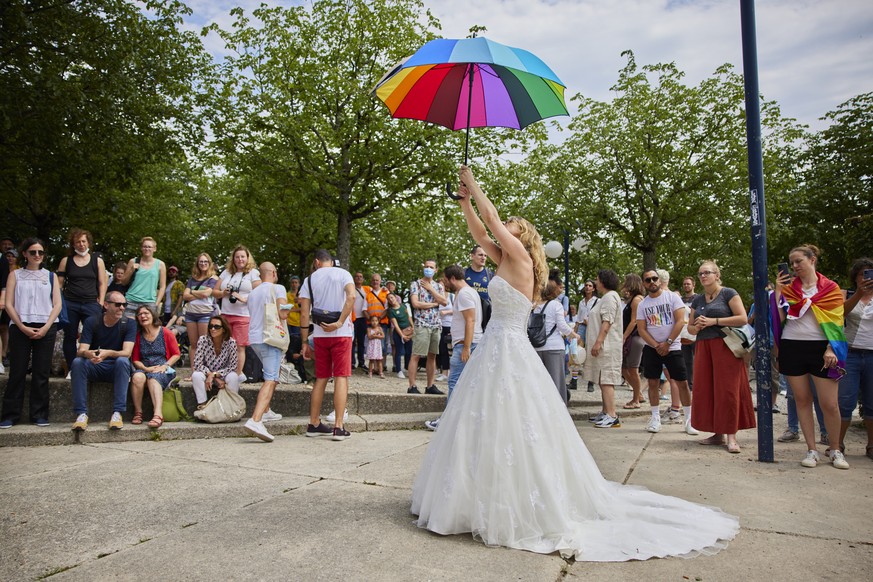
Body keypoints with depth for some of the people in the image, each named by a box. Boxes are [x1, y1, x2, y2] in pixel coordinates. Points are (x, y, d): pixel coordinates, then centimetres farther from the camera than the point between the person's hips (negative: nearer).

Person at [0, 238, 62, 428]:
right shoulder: (15, 275, 11)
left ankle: (39, 415, 6)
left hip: (45, 328, 1)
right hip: (20, 327, 0)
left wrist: (45, 328, -8)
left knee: (41, 373, 1)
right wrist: (22, 327, -10)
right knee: (17, 372, -1)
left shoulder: (51, 276, 13)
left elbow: (57, 304, 5)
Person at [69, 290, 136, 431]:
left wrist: (107, 353, -39)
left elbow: (127, 352, -19)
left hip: (116, 369, -1)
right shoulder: (91, 322, -3)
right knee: (77, 362, -28)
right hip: (94, 368, 1)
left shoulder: (128, 324, -6)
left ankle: (117, 413, -33)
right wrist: (88, 354, -38)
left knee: (123, 361, -33)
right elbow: (81, 351, -12)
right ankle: (81, 414, -28)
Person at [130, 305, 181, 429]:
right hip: (144, 369, 2)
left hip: (163, 370, -2)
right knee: (137, 376, -33)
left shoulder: (165, 333, 5)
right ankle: (138, 413, -26)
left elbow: (177, 354, 5)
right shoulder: (137, 336, 12)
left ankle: (158, 414, -52)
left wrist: (165, 366, -11)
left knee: (153, 378, -37)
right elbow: (135, 359, 12)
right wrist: (146, 368, -8)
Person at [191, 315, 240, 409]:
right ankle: (202, 405, -14)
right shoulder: (203, 340, -15)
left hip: (222, 376, -1)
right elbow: (197, 364, -17)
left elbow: (232, 367, -15)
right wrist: (216, 379, -25)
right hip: (207, 375, 1)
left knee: (233, 377, -31)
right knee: (196, 375, -30)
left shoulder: (231, 343, -17)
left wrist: (214, 374, -24)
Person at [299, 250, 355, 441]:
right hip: (342, 333, -3)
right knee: (341, 377, -2)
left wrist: (305, 341, 8)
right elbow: (351, 296, -17)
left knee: (321, 379, 13)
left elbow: (304, 313, 4)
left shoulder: (310, 279, 9)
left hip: (319, 334, 3)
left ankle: (314, 424, 19)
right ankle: (338, 427, -6)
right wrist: (339, 322, -16)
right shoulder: (343, 273, 3)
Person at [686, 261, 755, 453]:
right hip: (703, 348, 6)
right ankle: (718, 434, 12)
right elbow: (690, 327, 21)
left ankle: (731, 436, 0)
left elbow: (743, 318, -11)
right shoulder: (697, 300, 17)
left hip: (726, 347, -6)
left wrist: (713, 321, -15)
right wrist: (697, 327, -3)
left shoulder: (728, 293, -1)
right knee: (706, 390, 3)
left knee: (727, 390, -6)